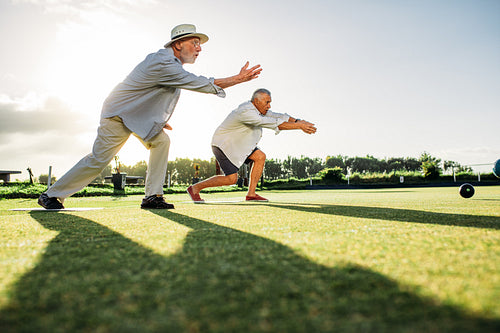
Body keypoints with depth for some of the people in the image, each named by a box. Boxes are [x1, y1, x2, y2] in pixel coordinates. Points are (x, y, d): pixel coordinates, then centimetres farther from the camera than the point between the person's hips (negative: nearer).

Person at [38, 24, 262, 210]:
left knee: (161, 141, -6)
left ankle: (152, 196, -4)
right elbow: (199, 84, -30)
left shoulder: (169, 62, 5)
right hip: (117, 115, -10)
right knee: (98, 160, -8)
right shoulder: (163, 63, -27)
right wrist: (237, 80, -28)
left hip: (138, 116, 10)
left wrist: (159, 119, 15)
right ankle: (52, 195, 8)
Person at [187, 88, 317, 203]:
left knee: (260, 157, -3)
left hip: (236, 143, 10)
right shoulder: (246, 112, -31)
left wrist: (298, 121, -18)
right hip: (223, 145, -10)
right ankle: (195, 188, 3)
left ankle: (251, 194, 1)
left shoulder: (258, 109, 0)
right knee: (231, 178, -12)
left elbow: (279, 116, -2)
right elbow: (274, 124, -36)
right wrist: (299, 126, -35)